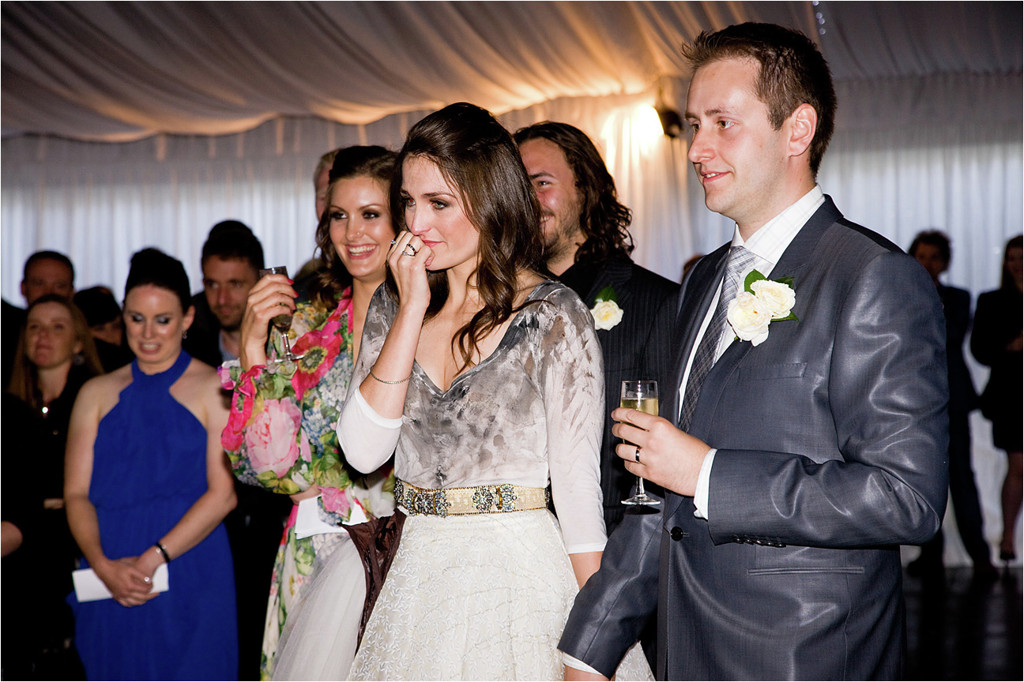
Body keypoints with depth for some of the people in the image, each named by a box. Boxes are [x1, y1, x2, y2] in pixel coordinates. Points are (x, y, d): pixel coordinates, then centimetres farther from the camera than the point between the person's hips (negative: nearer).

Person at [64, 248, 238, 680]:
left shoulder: (215, 389, 1)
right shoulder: (97, 394, 12)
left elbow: (223, 493, -7)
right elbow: (76, 494, 5)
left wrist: (151, 559, -15)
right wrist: (104, 566, -12)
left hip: (192, 584, -3)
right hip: (109, 585, 3)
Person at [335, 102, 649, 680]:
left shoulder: (553, 316, -10)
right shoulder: (393, 304, 5)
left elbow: (577, 484, -11)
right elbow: (363, 452, -6)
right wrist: (413, 310, -10)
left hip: (517, 581, -4)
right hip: (414, 577, 5)